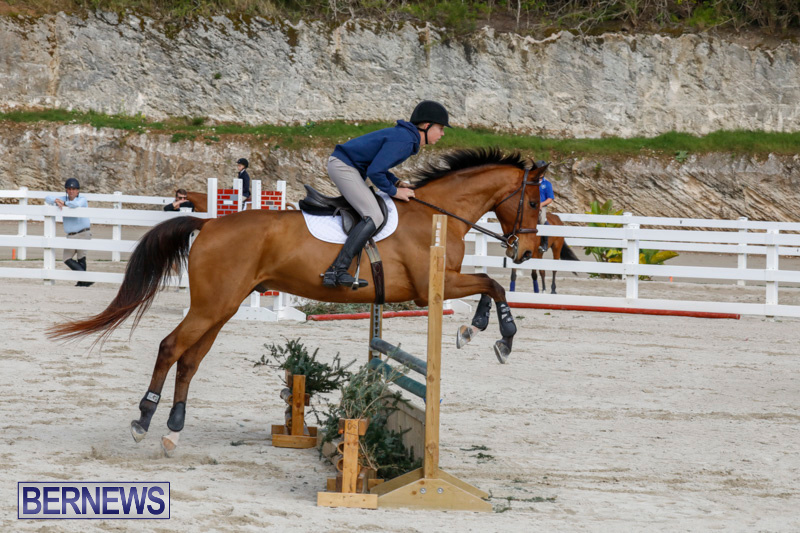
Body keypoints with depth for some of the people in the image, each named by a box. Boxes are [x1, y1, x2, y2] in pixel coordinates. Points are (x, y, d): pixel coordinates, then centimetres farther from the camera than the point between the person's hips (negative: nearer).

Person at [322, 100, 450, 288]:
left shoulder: (405, 137, 12)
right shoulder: (403, 141, -20)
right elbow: (375, 172, -25)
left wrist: (396, 182, 7)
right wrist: (394, 191, -11)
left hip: (343, 165, 11)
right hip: (343, 166, -11)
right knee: (374, 217, -20)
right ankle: (338, 271, -27)